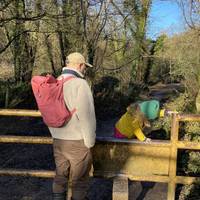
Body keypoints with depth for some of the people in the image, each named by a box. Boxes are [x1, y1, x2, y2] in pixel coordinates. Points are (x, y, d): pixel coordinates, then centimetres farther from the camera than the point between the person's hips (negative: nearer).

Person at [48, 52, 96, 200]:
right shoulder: (80, 84, -20)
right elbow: (86, 117, -22)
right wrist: (90, 142, -9)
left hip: (58, 140, 6)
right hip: (77, 142, -6)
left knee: (60, 177, 20)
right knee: (80, 180, 13)